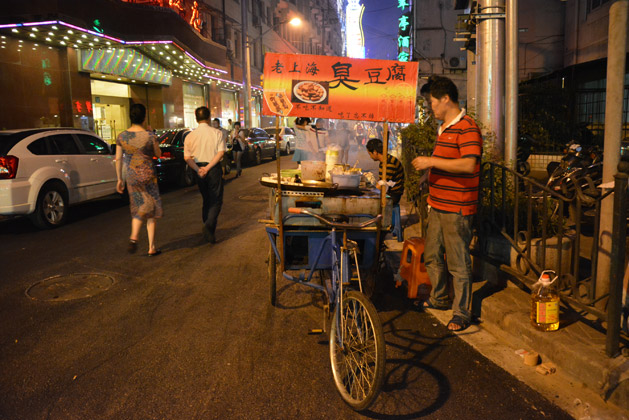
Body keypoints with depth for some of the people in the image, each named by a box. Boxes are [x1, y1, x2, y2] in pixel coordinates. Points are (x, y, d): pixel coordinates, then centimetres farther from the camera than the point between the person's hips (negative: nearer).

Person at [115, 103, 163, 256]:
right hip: (148, 176, -3)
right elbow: (158, 154, 2)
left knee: (138, 209, 21)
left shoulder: (121, 136, -1)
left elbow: (118, 159, 3)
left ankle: (134, 237, 3)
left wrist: (119, 179, 11)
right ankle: (152, 248, 9)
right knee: (151, 210, 6)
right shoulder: (150, 136, -13)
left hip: (131, 178, 3)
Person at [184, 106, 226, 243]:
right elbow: (221, 152, -15)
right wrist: (208, 168, -17)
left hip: (199, 170, 3)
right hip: (214, 169, -3)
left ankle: (208, 230, 24)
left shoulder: (190, 135, 2)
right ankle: (209, 225, -20)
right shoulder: (217, 133, -4)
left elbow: (187, 157, -6)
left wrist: (198, 170, -11)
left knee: (206, 199, 17)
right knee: (216, 200, 2)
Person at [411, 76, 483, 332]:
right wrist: (427, 166, 17)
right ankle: (439, 299, 38)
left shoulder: (467, 128, -15)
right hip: (438, 205, 10)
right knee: (432, 256, 19)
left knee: (458, 263, 0)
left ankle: (461, 313, 14)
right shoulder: (444, 128, 17)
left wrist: (431, 161, -24)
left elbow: (468, 165, -28)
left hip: (457, 208, -10)